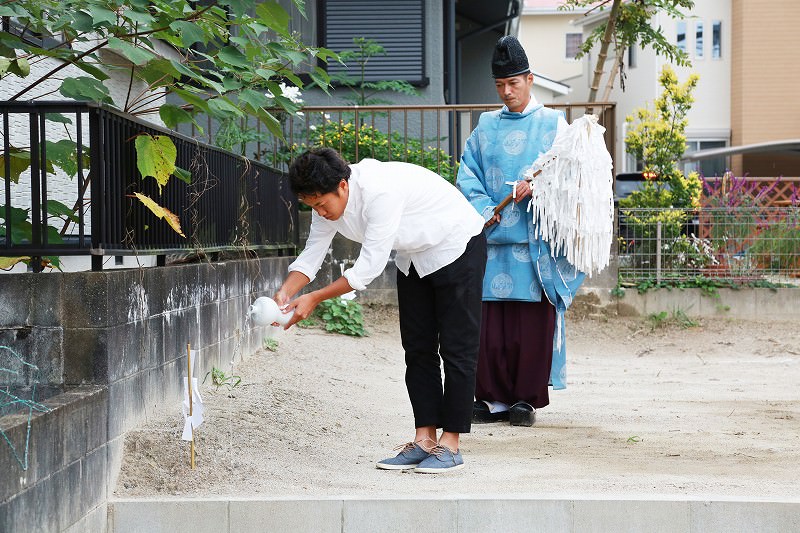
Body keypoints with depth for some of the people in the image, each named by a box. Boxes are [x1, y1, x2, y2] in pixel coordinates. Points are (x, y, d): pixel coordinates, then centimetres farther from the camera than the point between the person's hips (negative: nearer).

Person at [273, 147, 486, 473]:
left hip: (456, 247, -9)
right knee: (418, 348, 5)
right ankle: (425, 440, 7)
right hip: (414, 256, 9)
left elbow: (370, 265, -36)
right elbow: (312, 254, -6)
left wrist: (314, 299, -33)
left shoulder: (381, 191, -38)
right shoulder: (329, 200, -12)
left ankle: (450, 445, -6)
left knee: (456, 346, -7)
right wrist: (285, 293, -24)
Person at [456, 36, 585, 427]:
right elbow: (467, 174, 8)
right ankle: (493, 398, 8)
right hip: (493, 237, 3)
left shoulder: (552, 124, 6)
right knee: (489, 324, -1)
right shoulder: (486, 126, 15)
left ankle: (527, 399, 6)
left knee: (534, 323, -3)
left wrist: (535, 185, -19)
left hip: (536, 241, -3)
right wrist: (484, 209, -9)